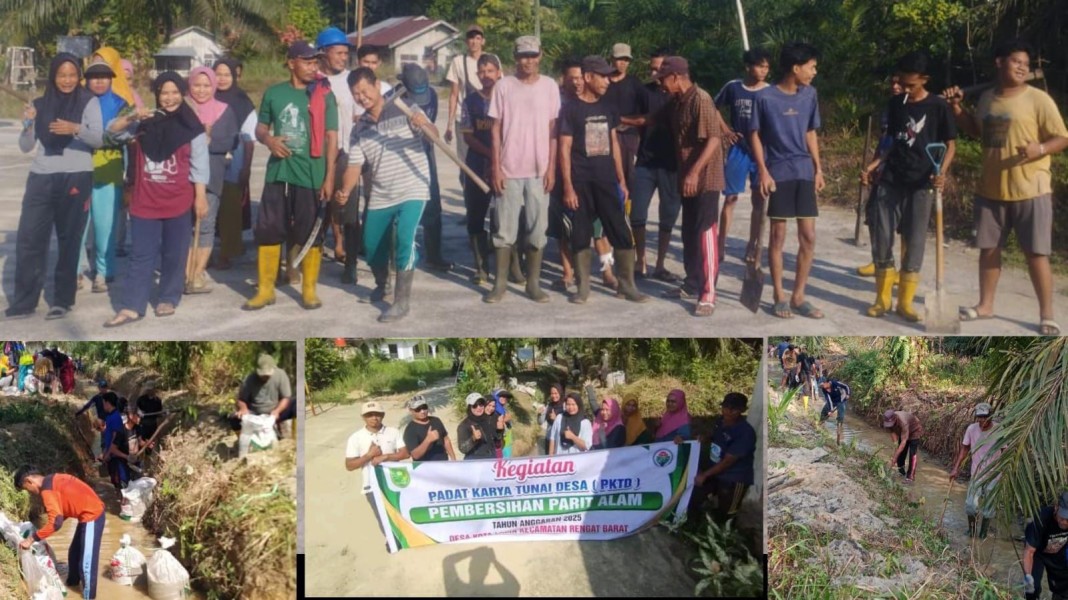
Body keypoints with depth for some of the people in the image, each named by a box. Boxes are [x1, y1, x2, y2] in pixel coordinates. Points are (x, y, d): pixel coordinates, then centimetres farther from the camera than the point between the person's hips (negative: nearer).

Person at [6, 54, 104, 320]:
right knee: (28, 238, -1)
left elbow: (99, 139, -9)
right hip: (41, 178, 3)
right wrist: (28, 125, -9)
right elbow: (25, 147, 11)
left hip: (76, 178, -3)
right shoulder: (41, 104, 10)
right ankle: (23, 302, 4)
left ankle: (63, 300, 12)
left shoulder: (88, 101, 1)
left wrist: (76, 128, -28)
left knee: (69, 240, 4)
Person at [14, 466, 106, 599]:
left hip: (92, 516, -10)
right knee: (75, 553, 26)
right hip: (90, 513, 10)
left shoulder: (47, 489, -19)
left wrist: (31, 539, -20)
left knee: (86, 561, -2)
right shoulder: (52, 480, 11)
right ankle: (72, 582, 47)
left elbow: (56, 522, -27)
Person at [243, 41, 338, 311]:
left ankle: (309, 290, 16)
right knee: (268, 230, 4)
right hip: (278, 172, 2)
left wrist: (329, 177, -8)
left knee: (310, 233, 4)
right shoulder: (274, 93, 5)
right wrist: (269, 140, -10)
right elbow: (260, 128, 14)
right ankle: (265, 289, 16)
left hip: (311, 175, -2)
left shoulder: (324, 95, -1)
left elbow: (331, 137, -2)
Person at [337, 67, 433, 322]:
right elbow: (354, 165, 0)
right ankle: (381, 284, 42)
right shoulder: (359, 129, 6)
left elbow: (433, 136, -15)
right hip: (380, 196, 5)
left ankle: (401, 301, -13)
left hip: (412, 191, -5)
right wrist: (345, 191, -19)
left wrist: (423, 125, -38)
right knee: (371, 246, 10)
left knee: (404, 240, -22)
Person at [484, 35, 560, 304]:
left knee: (537, 229, 5)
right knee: (505, 229, 4)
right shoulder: (504, 86, 0)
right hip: (509, 169, -1)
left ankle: (534, 282, 14)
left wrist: (551, 168, -2)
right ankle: (500, 282, 12)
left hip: (539, 170, 1)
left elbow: (553, 130, 3)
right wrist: (496, 167, -4)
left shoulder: (549, 87, 2)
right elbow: (496, 129, 1)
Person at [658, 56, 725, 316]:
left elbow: (714, 139, -22)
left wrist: (695, 172, -27)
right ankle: (692, 285, 25)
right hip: (687, 178, 9)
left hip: (705, 179, -9)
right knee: (689, 233, 14)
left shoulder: (701, 99, -17)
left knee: (705, 233, -8)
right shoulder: (679, 102, 10)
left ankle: (708, 295, -7)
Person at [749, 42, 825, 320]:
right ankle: (780, 296, 12)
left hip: (804, 173, 4)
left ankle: (798, 296, 12)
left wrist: (818, 167, 10)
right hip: (778, 174, -4)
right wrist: (763, 171, -10)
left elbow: (810, 133, 14)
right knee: (778, 235, 2)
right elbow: (755, 135, -3)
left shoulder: (809, 95, 5)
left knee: (808, 236, 2)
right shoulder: (765, 97, -9)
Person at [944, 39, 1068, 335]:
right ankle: (985, 305, 28)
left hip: (1030, 192, -5)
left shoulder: (1038, 99, -9)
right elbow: (975, 130, 26)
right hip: (991, 190, 6)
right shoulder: (987, 98, 9)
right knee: (988, 248, 14)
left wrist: (1040, 148, -28)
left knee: (1036, 253, -2)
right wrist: (956, 106, 12)